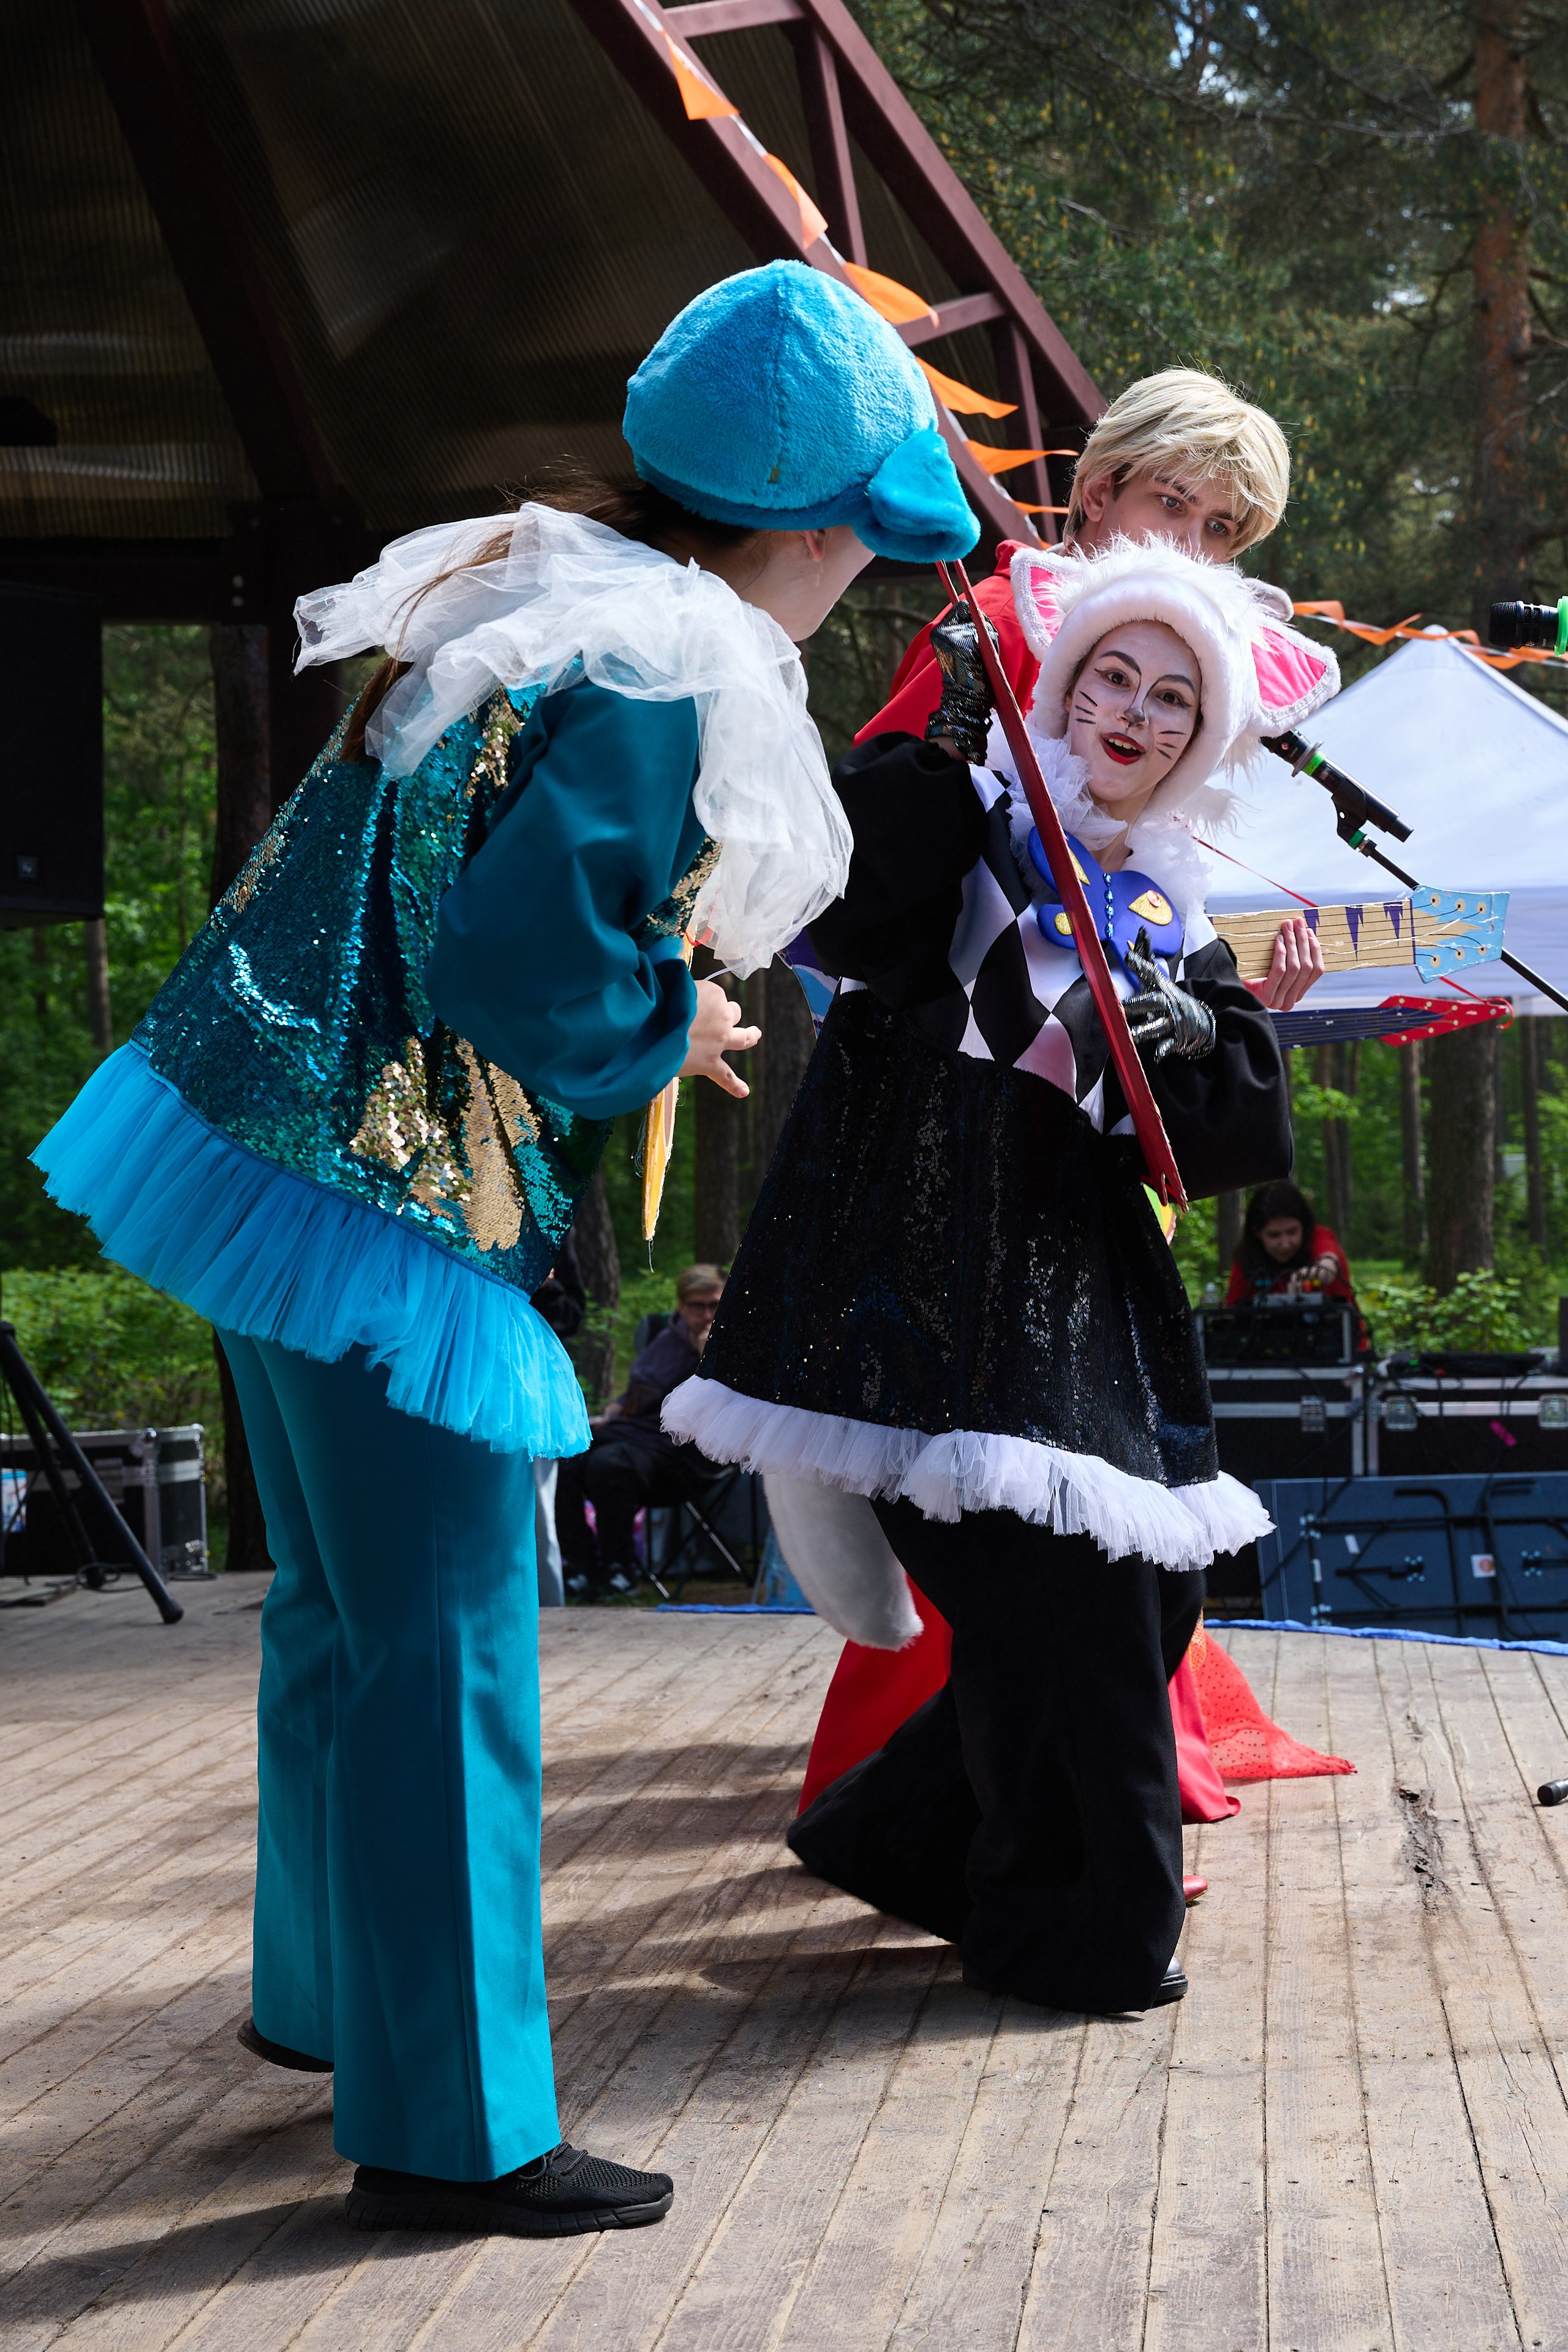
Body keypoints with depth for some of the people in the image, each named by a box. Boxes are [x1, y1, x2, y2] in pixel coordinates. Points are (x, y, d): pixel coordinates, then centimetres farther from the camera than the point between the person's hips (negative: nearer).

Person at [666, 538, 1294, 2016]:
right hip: (932, 1268, -7)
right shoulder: (972, 820, 4)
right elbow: (836, 906, -17)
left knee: (1148, 1588, 6)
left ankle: (898, 1836, 25)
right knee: (1053, 1586, -12)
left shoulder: (1171, 918, 20)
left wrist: (1195, 1035, -7)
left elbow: (1236, 1131, 11)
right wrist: (932, 754, -26)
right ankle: (1079, 1930, 5)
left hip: (1079, 1287, 7)